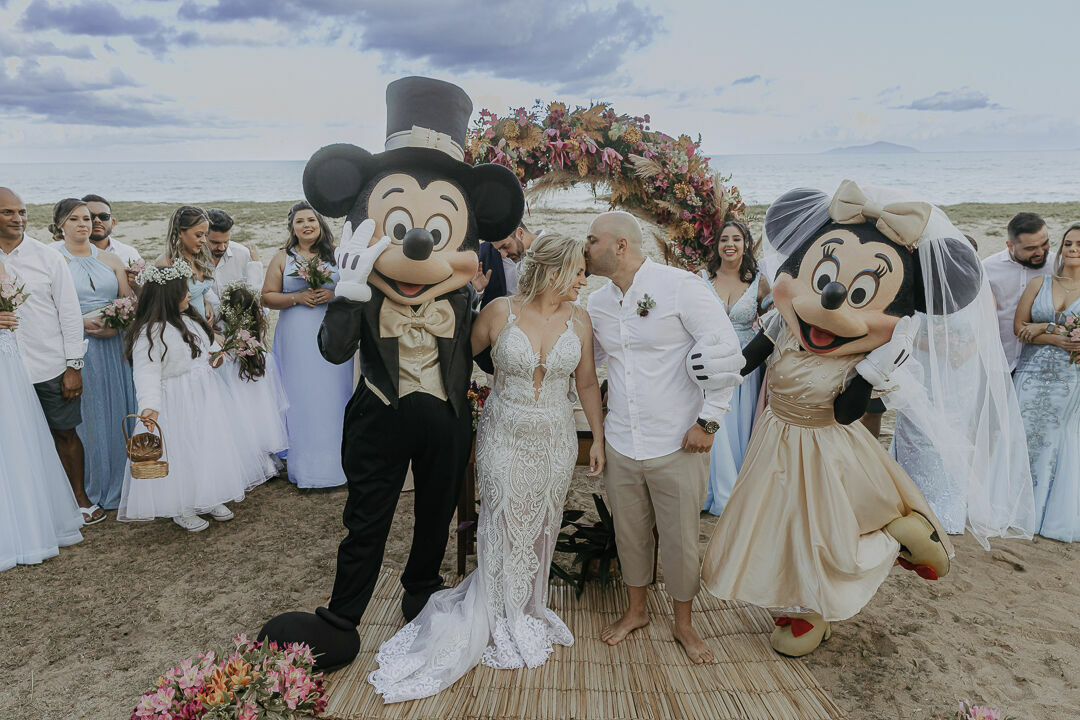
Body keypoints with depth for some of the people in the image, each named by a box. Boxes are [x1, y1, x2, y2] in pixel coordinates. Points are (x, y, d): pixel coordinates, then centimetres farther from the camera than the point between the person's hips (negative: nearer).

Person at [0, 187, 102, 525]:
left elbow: (70, 313, -1)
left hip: (51, 367, -1)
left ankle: (79, 496, 26)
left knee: (64, 433, 10)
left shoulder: (48, 257, -2)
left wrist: (74, 366, -4)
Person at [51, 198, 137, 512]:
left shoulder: (111, 260, 10)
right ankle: (91, 487, 16)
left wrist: (116, 325, -9)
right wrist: (81, 323, -18)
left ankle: (120, 482, 21)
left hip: (115, 344, 3)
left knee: (119, 410, 8)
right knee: (87, 414, 3)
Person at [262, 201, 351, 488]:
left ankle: (334, 463, 13)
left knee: (332, 397, 1)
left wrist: (333, 294, -10)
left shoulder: (335, 256, 9)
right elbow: (268, 297, 6)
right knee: (300, 398, -1)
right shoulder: (282, 258, 8)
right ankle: (304, 467, 8)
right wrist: (298, 297, -10)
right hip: (297, 339, 0)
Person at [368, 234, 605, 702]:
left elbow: (587, 384, 5)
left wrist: (598, 439, 7)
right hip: (504, 437, -3)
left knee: (541, 527, 13)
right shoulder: (499, 313, -10)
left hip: (555, 440, 3)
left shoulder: (578, 320, -1)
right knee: (504, 526, 4)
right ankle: (497, 622, 25)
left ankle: (526, 610, 35)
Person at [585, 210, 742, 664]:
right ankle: (636, 609, 41)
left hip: (677, 443, -4)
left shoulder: (680, 287, -12)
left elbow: (727, 351, -11)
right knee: (630, 532, 17)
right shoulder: (597, 303, 6)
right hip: (620, 443, 5)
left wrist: (708, 420, -12)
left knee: (680, 537, 8)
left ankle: (683, 623, 32)